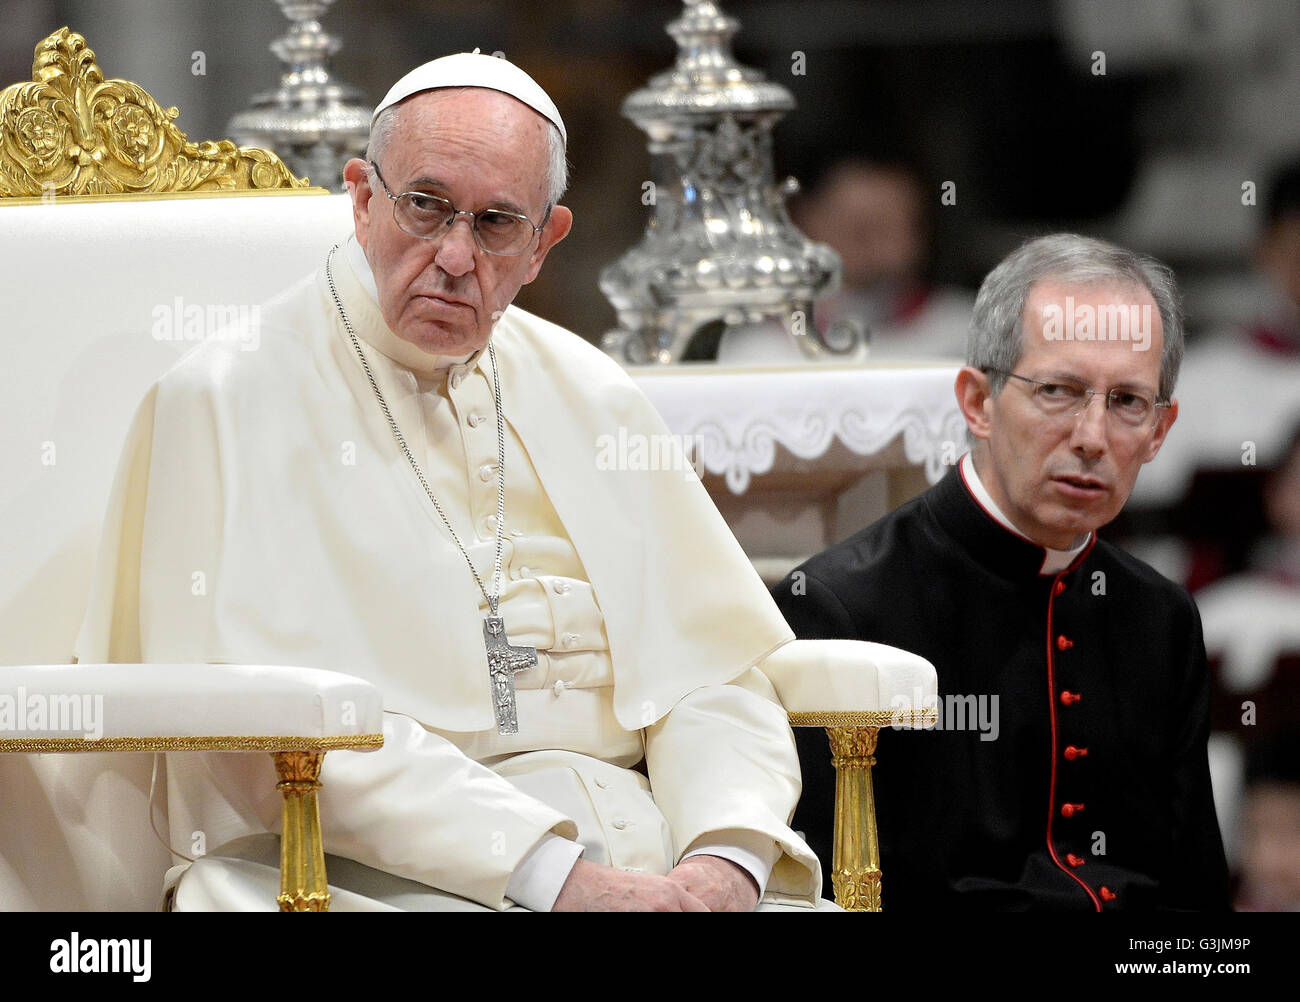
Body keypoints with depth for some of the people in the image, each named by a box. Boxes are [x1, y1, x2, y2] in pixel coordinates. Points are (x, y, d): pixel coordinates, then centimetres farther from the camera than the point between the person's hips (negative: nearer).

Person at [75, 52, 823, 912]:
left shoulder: (591, 397, 18)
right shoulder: (225, 399, 0)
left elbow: (710, 677, 14)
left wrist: (728, 858, -8)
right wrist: (550, 873, -19)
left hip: (640, 854, 5)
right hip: (374, 871, -5)